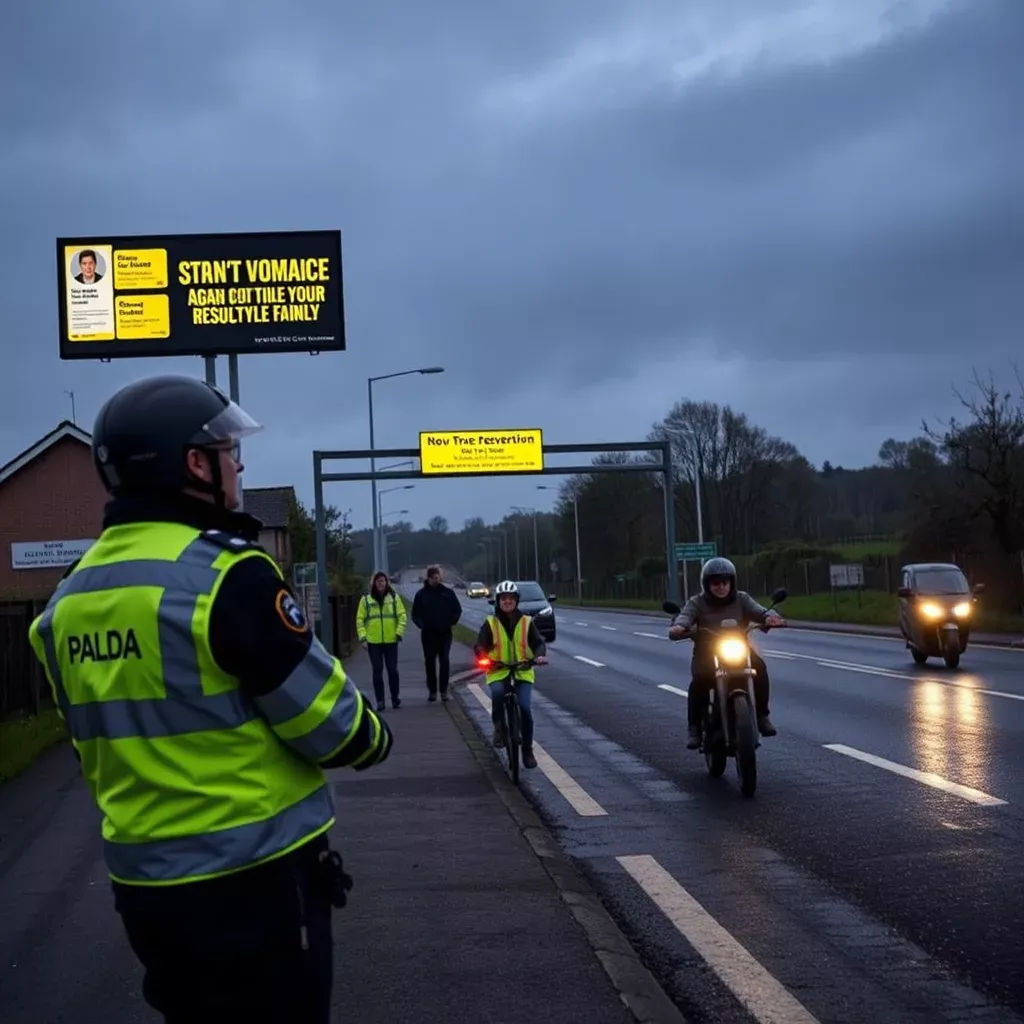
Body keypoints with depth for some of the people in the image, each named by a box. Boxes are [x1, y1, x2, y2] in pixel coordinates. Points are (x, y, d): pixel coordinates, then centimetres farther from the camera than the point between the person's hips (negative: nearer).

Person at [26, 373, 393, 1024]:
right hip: (255, 879, -7)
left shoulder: (71, 598, 5)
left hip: (142, 880, 7)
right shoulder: (228, 574, -19)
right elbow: (332, 725, -14)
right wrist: (375, 739, 6)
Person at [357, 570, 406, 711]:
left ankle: (395, 698, 17)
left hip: (391, 641, 0)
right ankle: (380, 701, 7)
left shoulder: (394, 598, 6)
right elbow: (360, 620, 3)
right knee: (377, 671, 2)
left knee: (393, 670, 4)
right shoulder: (366, 599, 4)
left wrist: (399, 633, -7)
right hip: (373, 642, 0)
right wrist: (363, 637, -6)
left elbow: (402, 616, 4)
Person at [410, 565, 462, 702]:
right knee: (430, 662, 4)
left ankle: (444, 690, -2)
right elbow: (415, 613, 8)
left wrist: (450, 622, -2)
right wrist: (421, 624, -6)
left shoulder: (448, 592, 3)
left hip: (444, 633, -1)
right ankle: (432, 690, 11)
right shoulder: (421, 594, 3)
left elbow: (457, 610, 9)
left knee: (444, 661, -6)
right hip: (428, 634, 1)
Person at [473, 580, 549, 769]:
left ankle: (528, 750, 4)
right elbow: (480, 645, -2)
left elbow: (538, 642, 0)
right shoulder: (490, 623, 4)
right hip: (498, 671, -1)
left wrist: (540, 655, -22)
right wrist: (482, 657, -25)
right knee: (497, 693, -34)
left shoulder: (526, 622, 6)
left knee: (524, 708, -16)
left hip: (522, 671, 1)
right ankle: (499, 728, -6)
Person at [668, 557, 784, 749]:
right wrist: (678, 627, -39)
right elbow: (685, 616, -13)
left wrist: (770, 616, -32)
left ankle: (762, 715, -14)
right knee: (700, 678, -33)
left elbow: (758, 611, -7)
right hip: (706, 653, -2)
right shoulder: (697, 603, 6)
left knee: (759, 667, -28)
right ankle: (695, 727, -20)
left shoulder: (741, 599, 10)